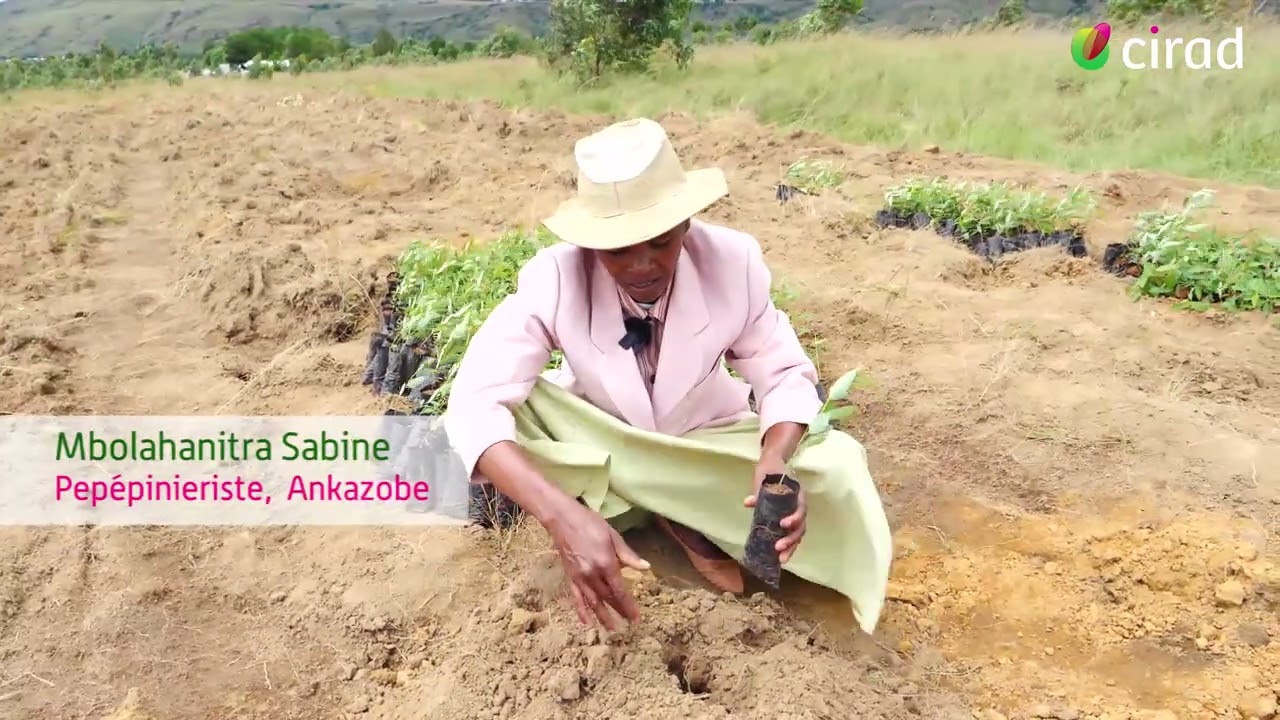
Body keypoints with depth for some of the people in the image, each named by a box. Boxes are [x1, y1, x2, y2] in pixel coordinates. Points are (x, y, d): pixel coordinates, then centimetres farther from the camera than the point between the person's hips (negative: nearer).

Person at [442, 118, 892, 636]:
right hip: (593, 444, 1)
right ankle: (682, 517, -17)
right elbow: (474, 407, -35)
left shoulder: (733, 261, -25)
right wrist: (563, 515, -51)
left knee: (835, 470, -25)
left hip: (706, 445, 0)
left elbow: (785, 375, -14)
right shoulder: (555, 278, -28)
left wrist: (774, 460, -37)